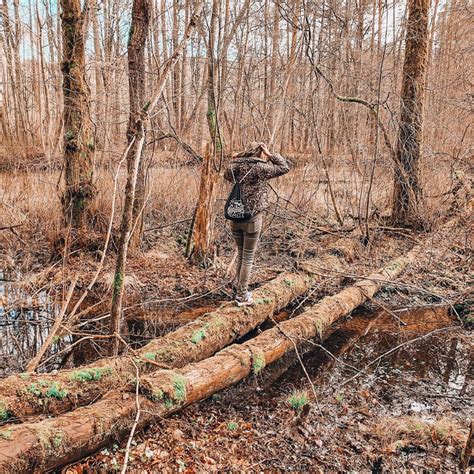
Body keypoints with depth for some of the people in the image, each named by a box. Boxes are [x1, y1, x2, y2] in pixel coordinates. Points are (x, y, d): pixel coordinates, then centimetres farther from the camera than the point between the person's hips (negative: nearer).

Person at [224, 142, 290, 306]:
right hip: (252, 218, -5)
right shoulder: (261, 168, -10)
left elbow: (226, 175, 26)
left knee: (240, 255, 19)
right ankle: (242, 296, 11)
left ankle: (239, 290, 28)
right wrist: (270, 154, 3)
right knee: (248, 257, 5)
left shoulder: (235, 167, 3)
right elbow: (284, 167, 1)